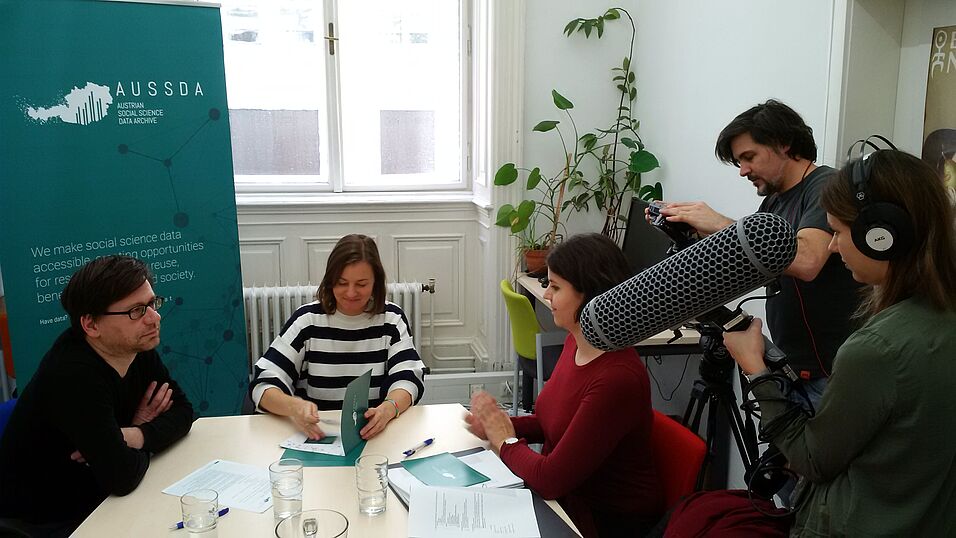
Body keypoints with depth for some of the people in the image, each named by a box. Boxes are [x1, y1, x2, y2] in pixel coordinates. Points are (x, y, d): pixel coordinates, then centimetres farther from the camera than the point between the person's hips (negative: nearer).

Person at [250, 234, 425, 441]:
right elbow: (263, 385, -5)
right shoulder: (307, 320, 0)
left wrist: (388, 409, -29)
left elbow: (408, 379, -6)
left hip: (375, 436, -1)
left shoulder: (391, 318, 3)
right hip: (316, 436, 2)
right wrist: (294, 407, -28)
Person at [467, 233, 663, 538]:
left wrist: (506, 441, -9)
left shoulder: (617, 378, -29)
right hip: (565, 495, 7)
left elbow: (550, 480, -25)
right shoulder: (575, 343, -3)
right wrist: (502, 426, -4)